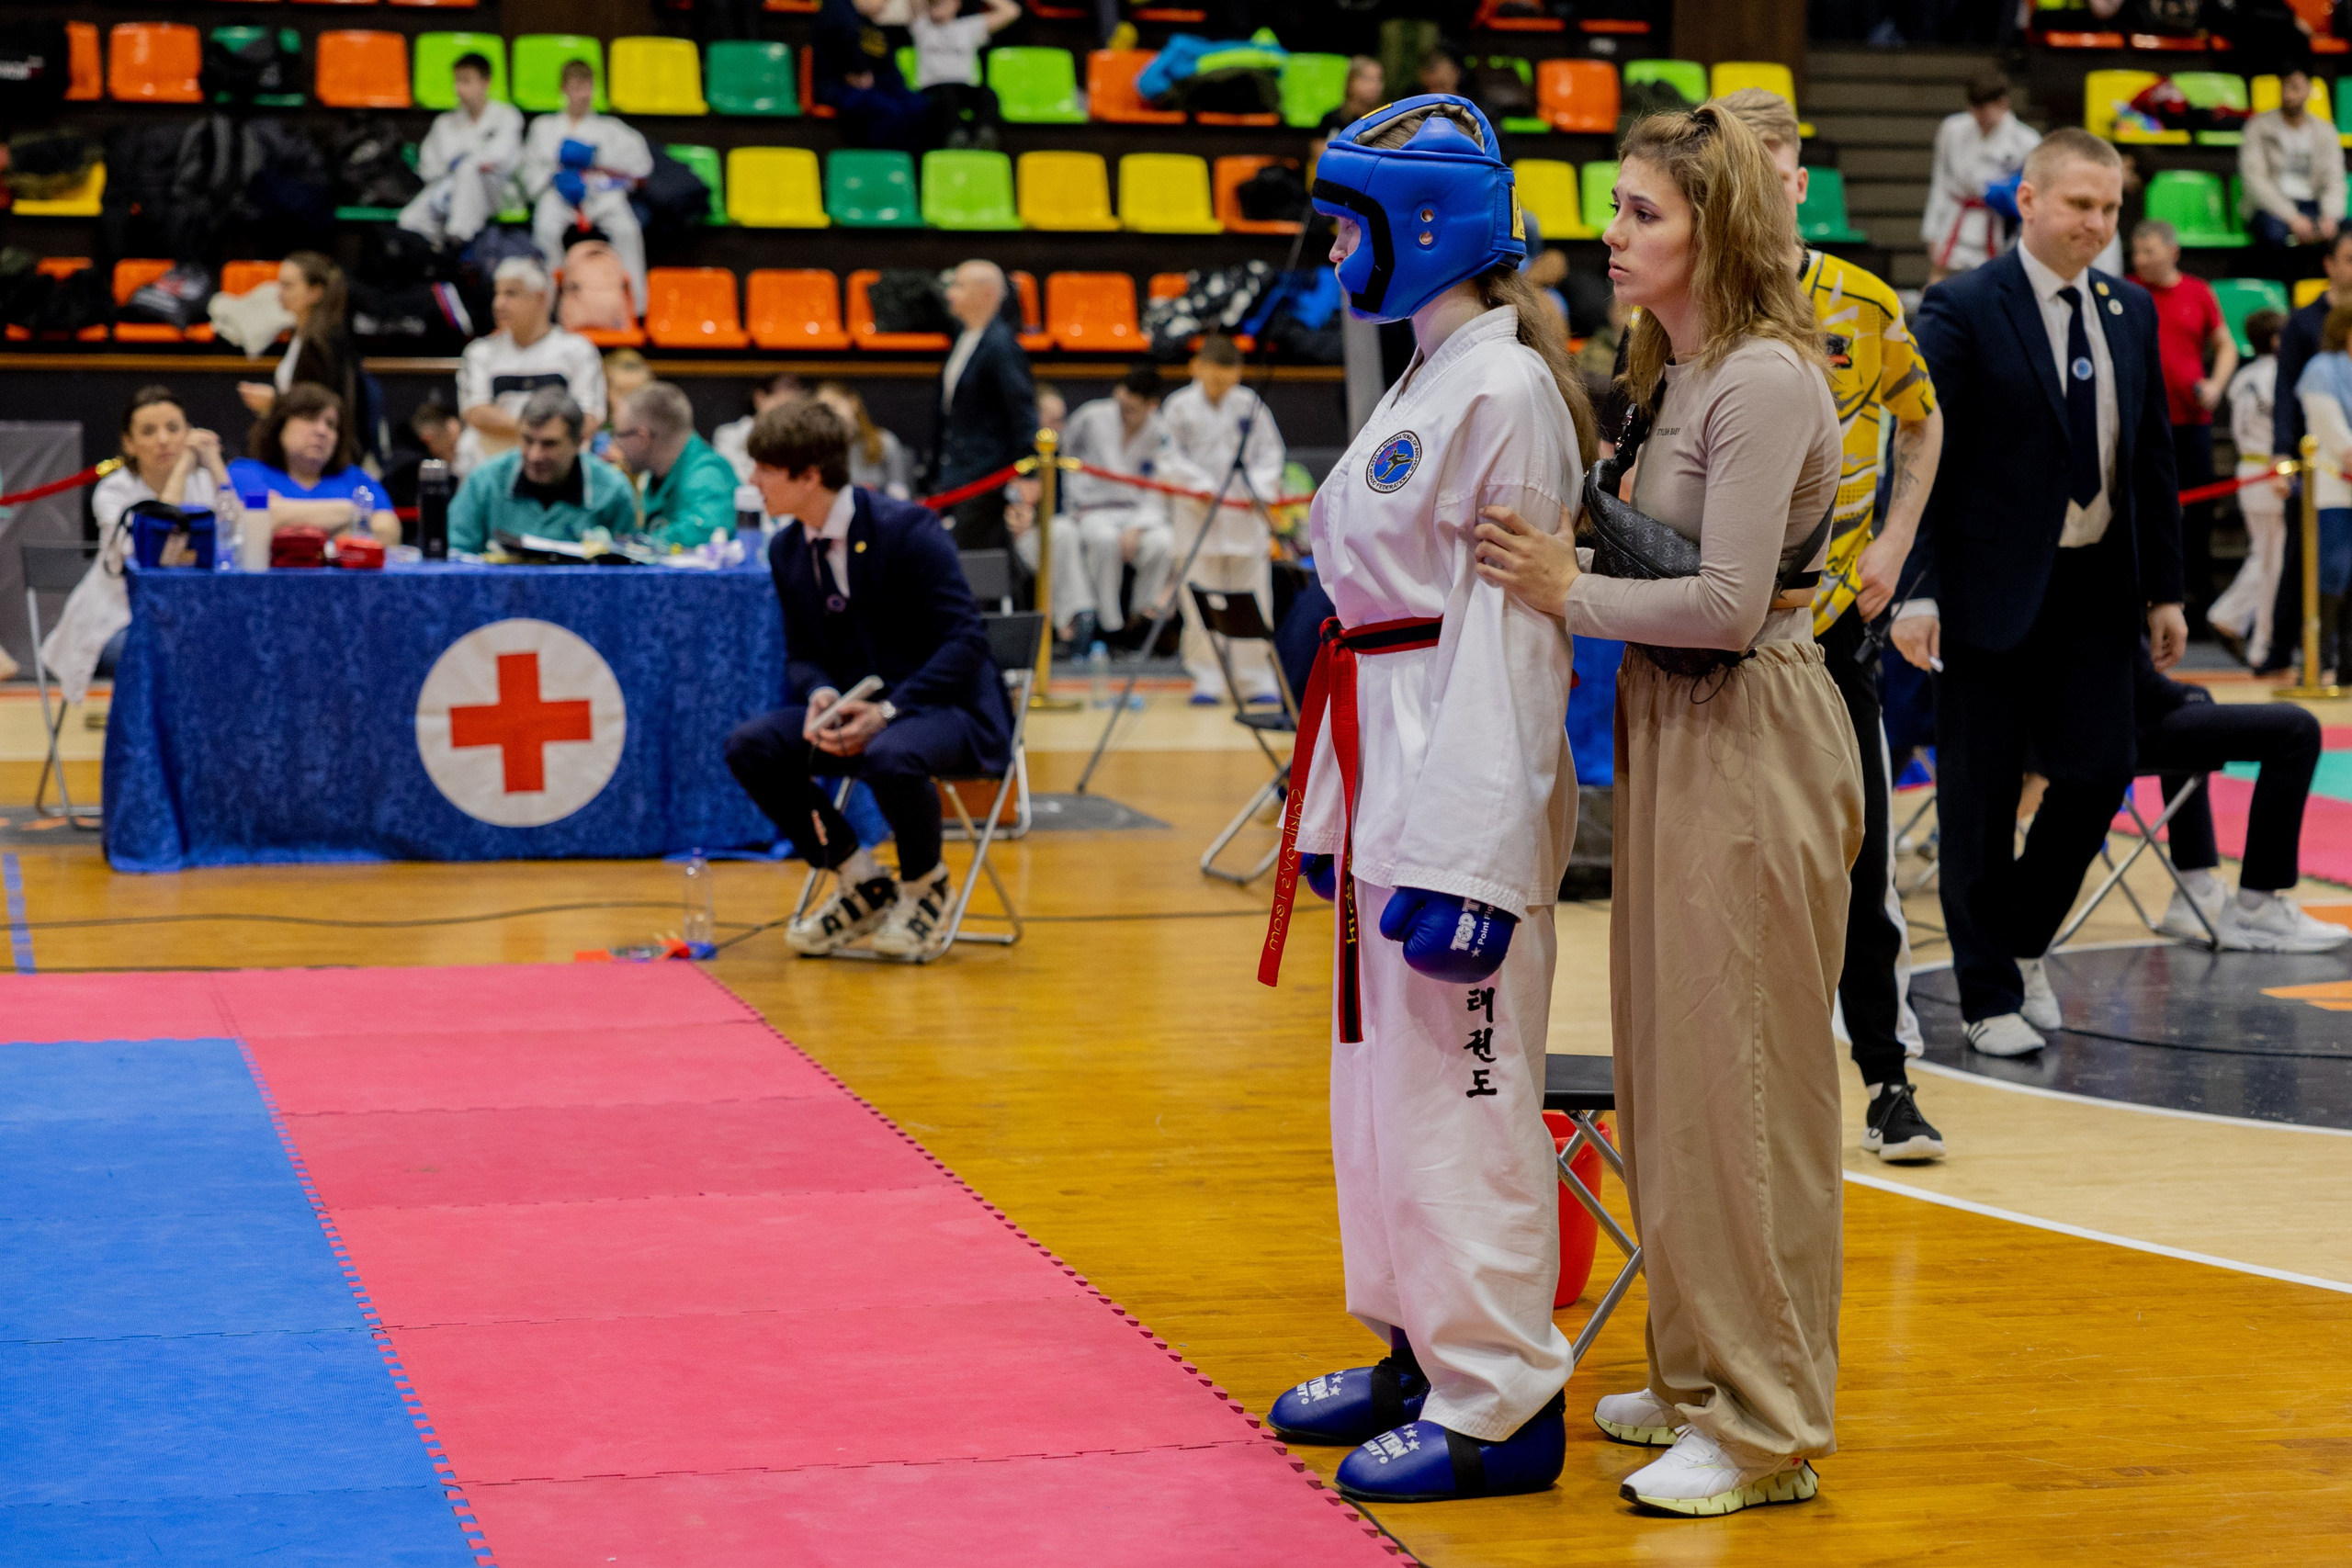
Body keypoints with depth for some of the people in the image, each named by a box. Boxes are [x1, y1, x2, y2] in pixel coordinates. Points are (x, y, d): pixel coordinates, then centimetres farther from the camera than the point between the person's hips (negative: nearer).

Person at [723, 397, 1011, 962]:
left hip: (946, 708, -7)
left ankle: (924, 886, -6)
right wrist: (820, 696, -13)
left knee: (891, 756, -39)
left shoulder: (907, 528, -16)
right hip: (853, 711, 7)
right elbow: (801, 655, 12)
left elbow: (965, 639, -17)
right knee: (750, 746, -17)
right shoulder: (786, 550, 5)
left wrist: (888, 710, -26)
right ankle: (860, 881, 0)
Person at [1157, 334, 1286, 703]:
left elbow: (1269, 451, 6)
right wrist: (1201, 486, -14)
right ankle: (1206, 679, 7)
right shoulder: (1179, 408, 1)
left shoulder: (1249, 406, 4)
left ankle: (1255, 679, 8)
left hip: (1245, 513, 1)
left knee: (1253, 596, 2)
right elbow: (1171, 459, -1)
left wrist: (1261, 487, -9)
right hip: (1198, 517, -1)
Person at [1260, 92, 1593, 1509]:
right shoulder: (1428, 383, 16)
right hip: (1390, 780, 10)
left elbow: (1508, 635, -19)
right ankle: (1422, 1351, 29)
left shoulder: (1504, 394, -15)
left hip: (1464, 792, -10)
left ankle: (1500, 1405, 4)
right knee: (1382, 1077, 17)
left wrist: (1470, 858, -22)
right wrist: (1336, 806, 20)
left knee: (1455, 1100, -5)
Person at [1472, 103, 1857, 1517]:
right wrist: (1561, 572, 2)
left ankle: (1765, 1426, 7)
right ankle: (1700, 1373, 28)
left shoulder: (1766, 380, -16)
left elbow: (1728, 603, -21)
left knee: (1739, 1081, -3)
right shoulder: (1670, 376, 13)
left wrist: (1571, 592, -13)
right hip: (1670, 733, 10)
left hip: (1751, 742, -9)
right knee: (1670, 1068, 16)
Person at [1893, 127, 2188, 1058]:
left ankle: (2021, 936, 28)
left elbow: (2152, 455, 14)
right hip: (1991, 589, -5)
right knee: (1979, 798, 3)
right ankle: (1991, 995, 16)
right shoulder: (1961, 310, -9)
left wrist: (2165, 588, 12)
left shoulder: (2131, 311, 10)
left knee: (2099, 771, 3)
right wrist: (1916, 591, -19)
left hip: (2094, 588, 5)